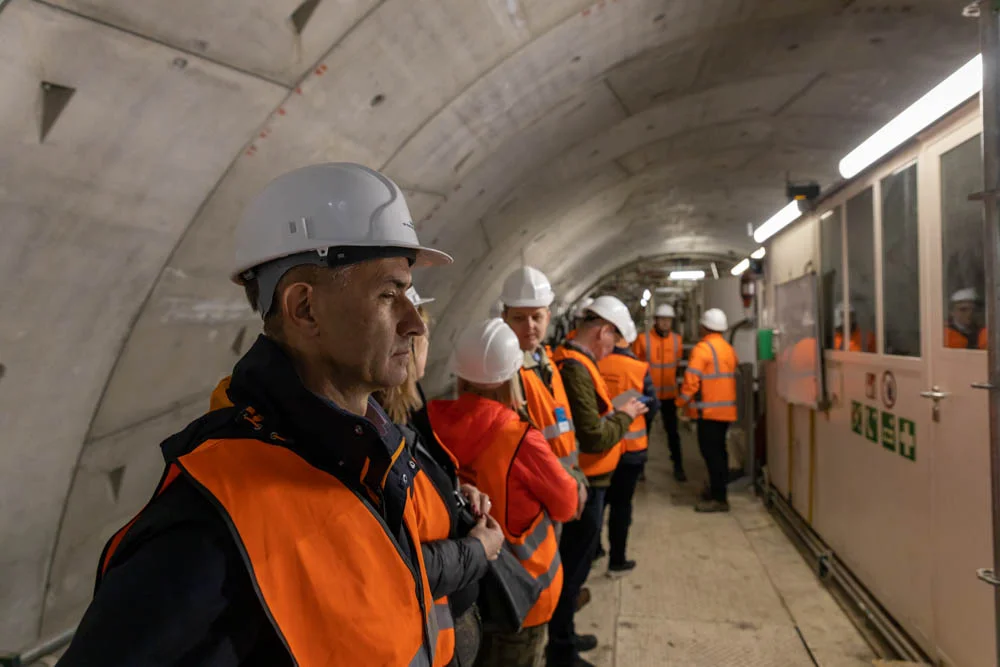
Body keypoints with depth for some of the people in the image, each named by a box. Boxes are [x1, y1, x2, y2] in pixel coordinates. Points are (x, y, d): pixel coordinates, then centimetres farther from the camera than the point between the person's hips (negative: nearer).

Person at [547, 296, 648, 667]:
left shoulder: (572, 360, 9)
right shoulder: (577, 368, -23)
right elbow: (594, 437, -26)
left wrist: (614, 412, 4)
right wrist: (625, 416, -12)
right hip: (585, 484, -10)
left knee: (572, 561, 20)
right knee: (573, 566, 3)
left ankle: (563, 636, 36)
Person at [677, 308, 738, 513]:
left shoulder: (703, 348, -14)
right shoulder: (729, 349, 12)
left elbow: (691, 380, -18)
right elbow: (732, 375, 16)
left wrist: (682, 403, -7)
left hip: (709, 410, -8)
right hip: (726, 409, 9)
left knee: (711, 452, -4)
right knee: (718, 450, 17)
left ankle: (719, 499, -3)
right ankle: (718, 490, 26)